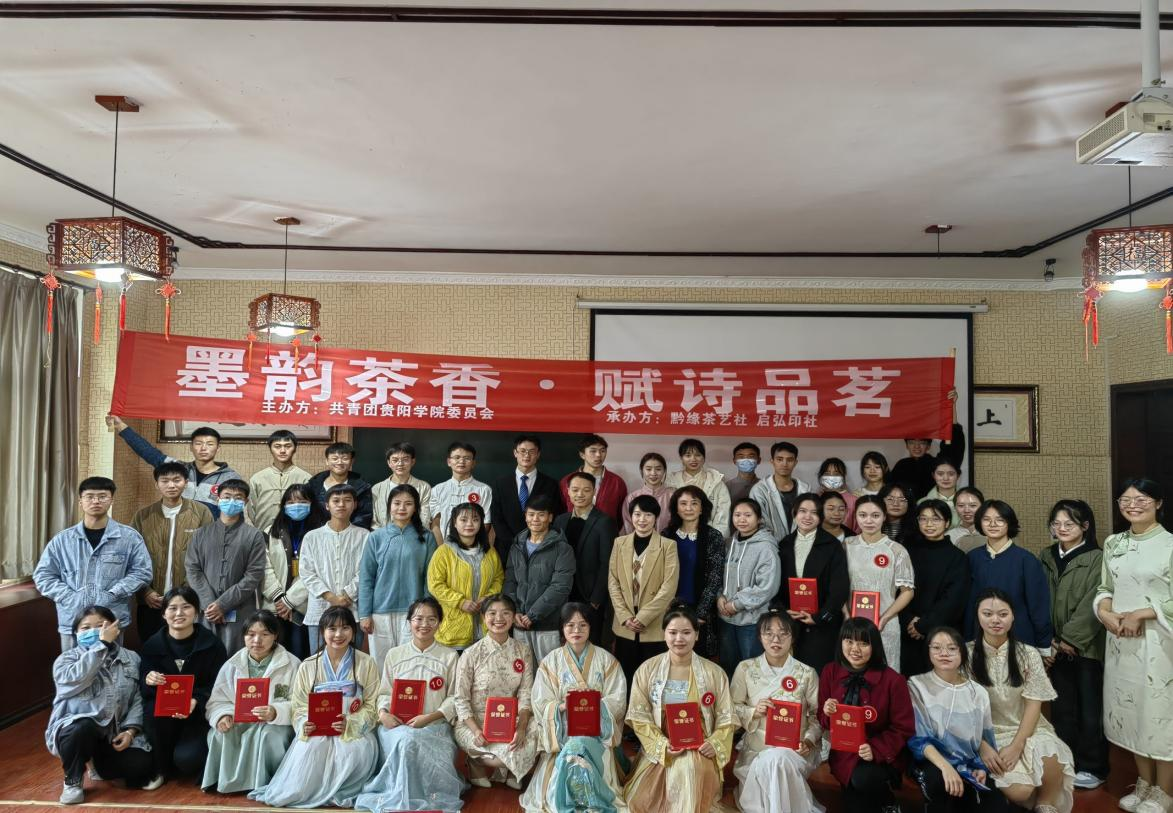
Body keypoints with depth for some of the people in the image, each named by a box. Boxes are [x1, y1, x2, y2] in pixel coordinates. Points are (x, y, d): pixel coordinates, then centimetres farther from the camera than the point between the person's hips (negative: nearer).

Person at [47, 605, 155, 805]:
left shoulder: (131, 659, 10)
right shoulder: (66, 659, 2)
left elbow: (138, 698, 4)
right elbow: (76, 679, -22)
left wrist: (130, 730, -11)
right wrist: (102, 643, -22)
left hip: (115, 733, 2)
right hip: (77, 727, -2)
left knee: (140, 766, -21)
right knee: (83, 728, -38)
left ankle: (101, 760, 15)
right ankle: (73, 780, -6)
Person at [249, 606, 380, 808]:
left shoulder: (366, 663, 3)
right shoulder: (308, 666, 8)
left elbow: (372, 706, 0)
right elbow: (299, 706, 6)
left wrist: (350, 724, -19)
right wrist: (304, 724, -17)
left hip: (355, 730, -1)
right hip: (316, 731, 1)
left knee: (356, 749, -34)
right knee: (310, 748, -33)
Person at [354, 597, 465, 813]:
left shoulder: (450, 656, 5)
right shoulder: (394, 655, 11)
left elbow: (454, 698, 2)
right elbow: (385, 692, 11)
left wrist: (429, 717, -13)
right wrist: (383, 713, -11)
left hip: (434, 726, -1)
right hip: (397, 724, 1)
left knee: (409, 742, -32)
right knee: (406, 741, -32)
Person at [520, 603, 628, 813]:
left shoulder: (606, 660, 4)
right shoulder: (550, 662, 3)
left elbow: (618, 701, -2)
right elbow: (541, 705, -2)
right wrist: (562, 706, -23)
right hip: (562, 732, 1)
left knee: (577, 750, -30)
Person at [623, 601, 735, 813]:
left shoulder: (714, 673, 2)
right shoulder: (647, 670, 0)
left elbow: (726, 719, 2)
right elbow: (639, 717, -2)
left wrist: (715, 744, -17)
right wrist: (663, 745, -16)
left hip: (699, 752, 0)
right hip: (658, 749, 1)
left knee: (689, 766, -34)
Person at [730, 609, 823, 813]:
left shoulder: (807, 674, 1)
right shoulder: (745, 669, 1)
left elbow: (816, 715, 4)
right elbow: (732, 709, 4)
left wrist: (809, 740, -14)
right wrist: (753, 712, -15)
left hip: (794, 750, -1)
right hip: (756, 750, 1)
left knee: (778, 760, -34)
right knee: (772, 763, -32)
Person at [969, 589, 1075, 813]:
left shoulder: (1029, 655, 1)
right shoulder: (967, 654, -3)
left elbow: (1033, 705, -3)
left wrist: (1016, 746, -15)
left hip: (1025, 731, 2)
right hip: (985, 735, -1)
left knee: (1051, 756, -33)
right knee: (1019, 790, -26)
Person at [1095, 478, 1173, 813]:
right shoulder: (1113, 543, 7)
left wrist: (1139, 614, -16)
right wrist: (1105, 612, -6)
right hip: (1120, 639, 5)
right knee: (1131, 712, 13)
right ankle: (1144, 785, 29)